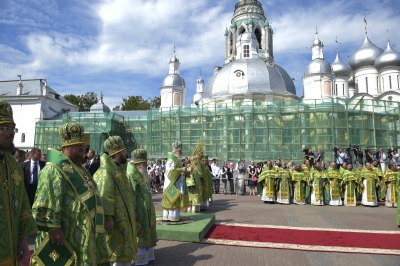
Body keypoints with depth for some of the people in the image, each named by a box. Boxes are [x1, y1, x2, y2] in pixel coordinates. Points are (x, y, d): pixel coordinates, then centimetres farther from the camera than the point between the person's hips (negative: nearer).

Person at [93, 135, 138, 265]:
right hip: (116, 220, -10)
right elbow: (104, 197, -23)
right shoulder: (106, 171, -17)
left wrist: (133, 210, 21)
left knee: (124, 251, 17)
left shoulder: (118, 169, 14)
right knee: (118, 252, -1)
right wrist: (108, 217, -25)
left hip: (124, 218, 10)